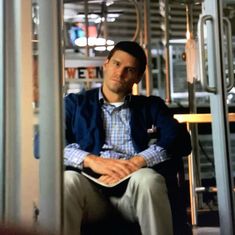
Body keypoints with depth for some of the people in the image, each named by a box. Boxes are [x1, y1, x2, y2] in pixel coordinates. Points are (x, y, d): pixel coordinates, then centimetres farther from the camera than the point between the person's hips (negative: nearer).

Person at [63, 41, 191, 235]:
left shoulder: (151, 106, 22)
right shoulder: (75, 103, 21)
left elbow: (180, 140, 3)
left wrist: (135, 163, -13)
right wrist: (91, 160, -13)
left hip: (133, 189, 1)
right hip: (90, 188, 0)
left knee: (147, 178, -33)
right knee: (67, 181, -33)